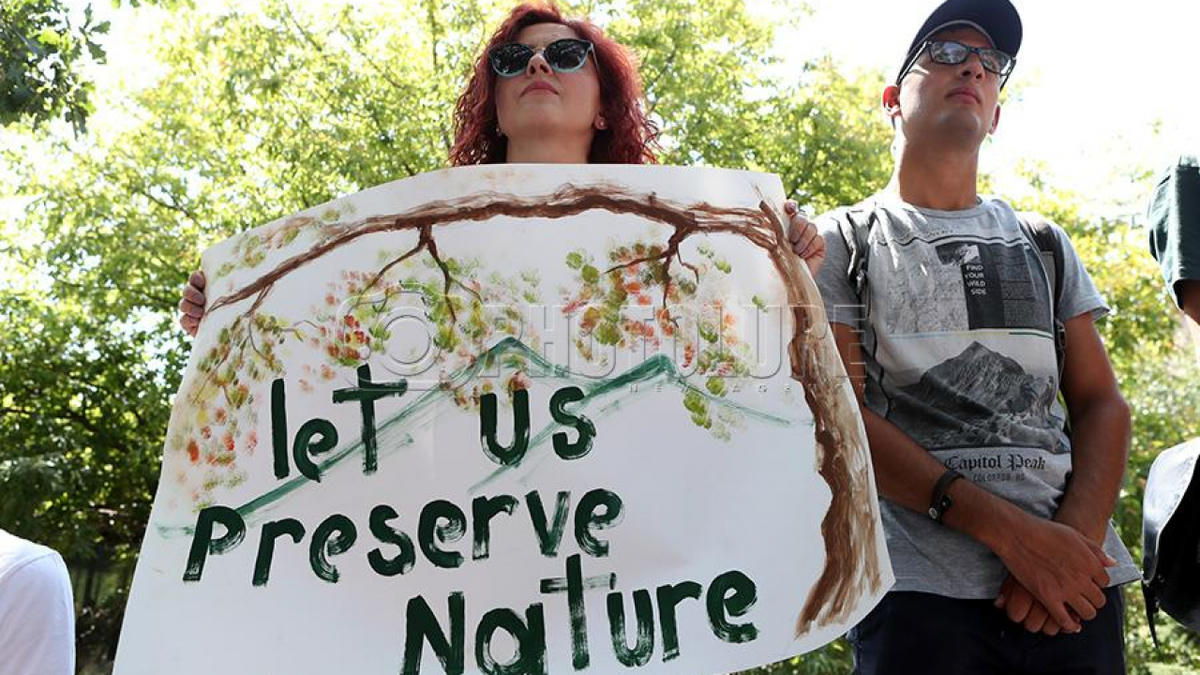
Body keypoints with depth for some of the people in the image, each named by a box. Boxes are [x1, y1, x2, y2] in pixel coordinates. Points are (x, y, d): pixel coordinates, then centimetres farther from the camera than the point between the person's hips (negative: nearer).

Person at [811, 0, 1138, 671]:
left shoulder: (1043, 244, 17)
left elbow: (1102, 402, 10)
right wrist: (1007, 529, -15)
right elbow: (840, 416, -6)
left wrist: (1078, 536, -10)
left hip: (1075, 581, 4)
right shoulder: (842, 240, 5)